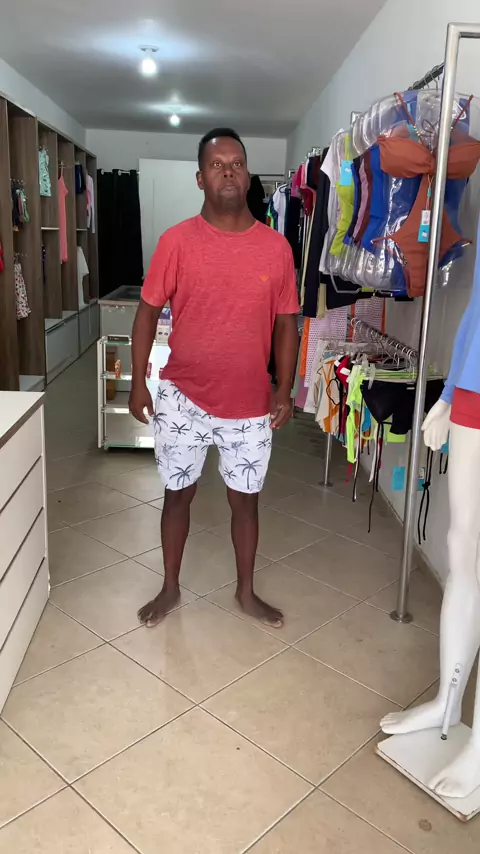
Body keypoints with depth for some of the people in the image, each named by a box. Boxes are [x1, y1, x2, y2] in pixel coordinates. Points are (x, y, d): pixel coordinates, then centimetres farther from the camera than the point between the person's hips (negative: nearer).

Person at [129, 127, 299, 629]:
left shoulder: (276, 247, -3)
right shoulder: (177, 241, -7)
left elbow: (285, 323, 4)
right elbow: (148, 311, 0)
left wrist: (284, 389, -1)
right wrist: (138, 381, -4)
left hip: (250, 404, 1)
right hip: (183, 398, -1)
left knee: (245, 499, 14)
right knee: (178, 493, 13)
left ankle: (246, 591, 35)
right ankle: (170, 588, 35)